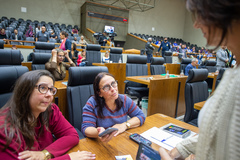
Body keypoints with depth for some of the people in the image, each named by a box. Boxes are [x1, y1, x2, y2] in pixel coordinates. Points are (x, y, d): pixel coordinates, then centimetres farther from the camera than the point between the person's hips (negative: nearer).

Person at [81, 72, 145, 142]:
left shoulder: (124, 100, -4)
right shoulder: (92, 103, -13)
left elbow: (141, 116, 0)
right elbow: (86, 128, -17)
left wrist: (125, 125, -16)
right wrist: (98, 133, -39)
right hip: (102, 143, -1)